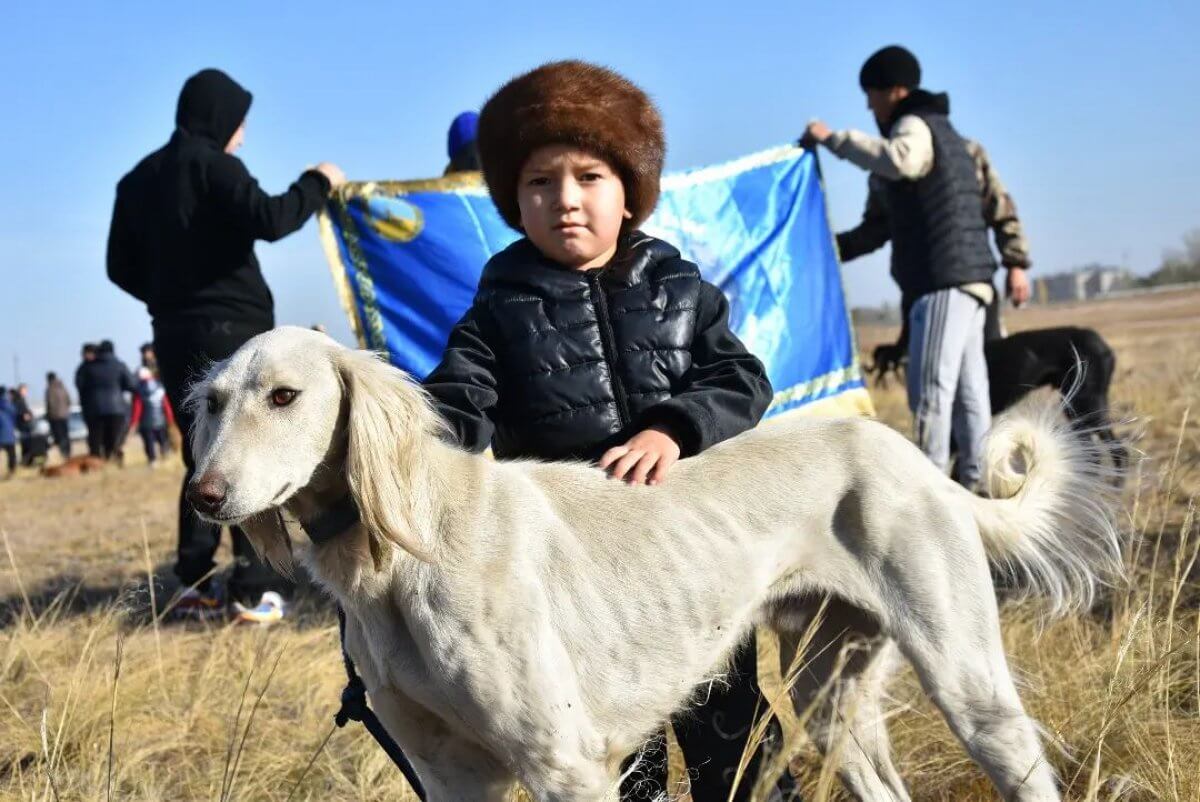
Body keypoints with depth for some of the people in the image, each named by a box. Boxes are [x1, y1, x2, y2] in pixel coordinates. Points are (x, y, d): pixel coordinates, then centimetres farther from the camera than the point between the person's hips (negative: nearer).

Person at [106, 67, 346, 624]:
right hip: (232, 332, -7)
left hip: (175, 337, 7)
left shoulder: (138, 180, 14)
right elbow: (268, 220, -23)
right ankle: (256, 591, -9)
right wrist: (317, 183, -8)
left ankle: (195, 586, 7)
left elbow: (122, 268, 16)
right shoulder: (212, 164, -9)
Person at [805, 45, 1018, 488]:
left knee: (930, 387, -14)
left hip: (945, 277, -11)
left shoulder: (915, 126, -5)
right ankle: (976, 481, 8)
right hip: (968, 279, 11)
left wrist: (834, 139, -22)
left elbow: (898, 159, -29)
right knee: (967, 388, 8)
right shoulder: (943, 130, 27)